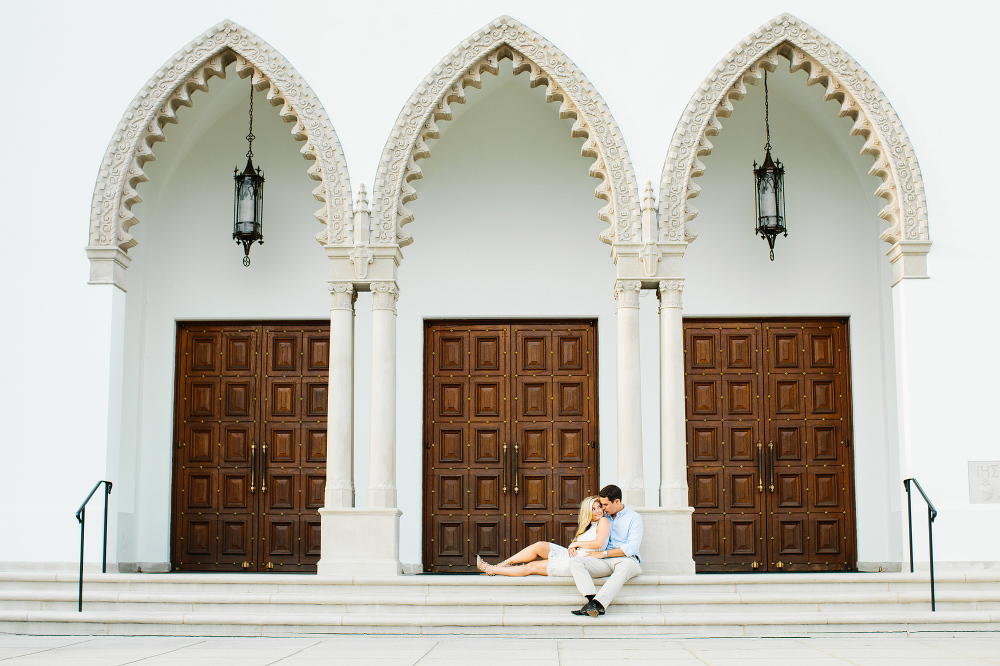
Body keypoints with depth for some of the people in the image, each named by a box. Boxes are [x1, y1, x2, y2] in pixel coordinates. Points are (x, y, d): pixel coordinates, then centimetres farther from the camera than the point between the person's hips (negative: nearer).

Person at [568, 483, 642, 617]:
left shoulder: (634, 517, 5)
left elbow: (632, 548, -7)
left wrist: (603, 554, -9)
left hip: (626, 560, -5)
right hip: (604, 562, 5)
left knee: (625, 566, -42)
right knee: (574, 562, -22)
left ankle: (596, 603, -55)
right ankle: (592, 599, -42)